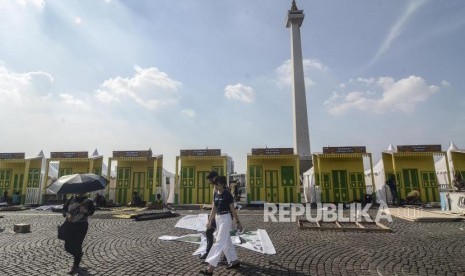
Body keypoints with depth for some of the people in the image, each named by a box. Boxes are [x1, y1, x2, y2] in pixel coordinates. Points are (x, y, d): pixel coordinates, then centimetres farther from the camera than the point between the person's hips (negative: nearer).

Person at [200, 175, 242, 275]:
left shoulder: (227, 194, -14)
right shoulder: (216, 194, 7)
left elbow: (233, 210, -10)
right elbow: (214, 209, 11)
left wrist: (238, 223, -5)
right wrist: (209, 221, 7)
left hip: (225, 219, -8)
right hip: (218, 218, 8)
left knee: (219, 242, -7)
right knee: (226, 242, 15)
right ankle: (235, 262, 29)